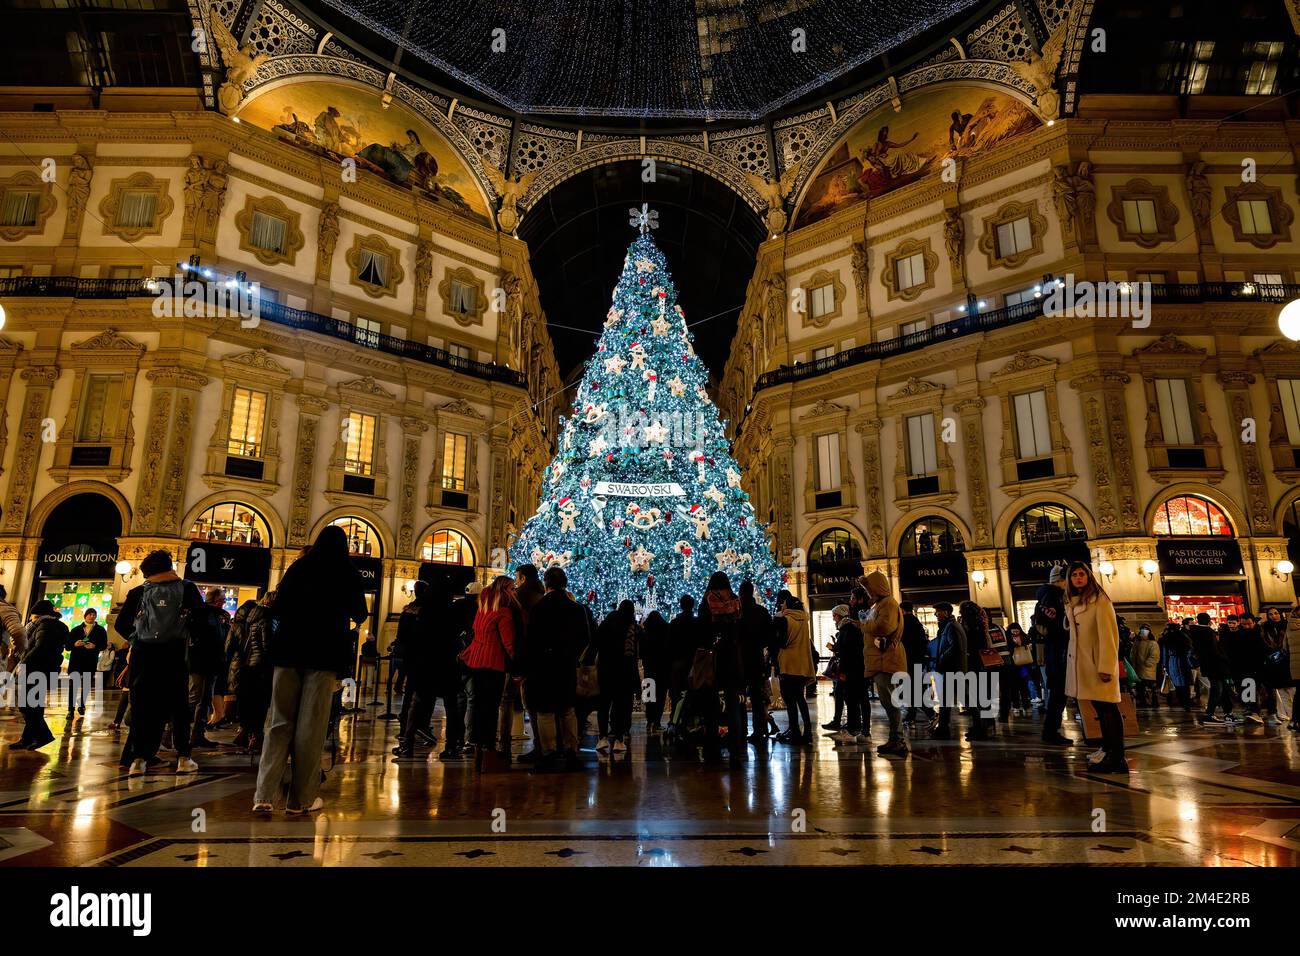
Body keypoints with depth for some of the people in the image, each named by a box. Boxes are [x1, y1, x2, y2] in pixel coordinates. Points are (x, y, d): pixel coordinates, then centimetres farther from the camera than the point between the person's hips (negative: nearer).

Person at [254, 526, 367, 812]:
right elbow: (359, 615, 7)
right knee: (311, 726, 2)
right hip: (325, 654, -3)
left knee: (280, 723, 8)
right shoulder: (348, 574, -1)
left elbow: (278, 607, 10)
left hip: (289, 651, 3)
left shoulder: (298, 567, 7)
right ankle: (301, 799, 8)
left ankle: (264, 795, 0)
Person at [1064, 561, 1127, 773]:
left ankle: (1117, 759, -4)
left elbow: (1108, 634, -15)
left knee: (1108, 708, -6)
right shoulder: (1072, 603, 14)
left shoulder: (1099, 600, -9)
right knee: (1099, 708, 14)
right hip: (1082, 663, 7)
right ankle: (1107, 749, 23)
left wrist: (1106, 667, -19)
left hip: (1099, 662, -7)